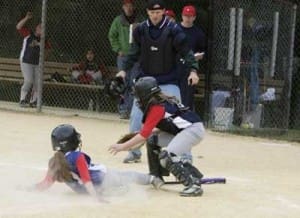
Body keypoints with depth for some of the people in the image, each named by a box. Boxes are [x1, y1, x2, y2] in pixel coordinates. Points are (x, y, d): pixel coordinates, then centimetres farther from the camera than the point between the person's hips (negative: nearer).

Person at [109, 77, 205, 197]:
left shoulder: (157, 108, -14)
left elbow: (144, 135, -17)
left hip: (194, 129, -10)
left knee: (167, 157, -20)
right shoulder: (163, 101, 12)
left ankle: (193, 185, -24)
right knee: (153, 141, 14)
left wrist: (122, 146, -14)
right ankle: (156, 177, 23)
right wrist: (146, 132, 15)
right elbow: (166, 126, 21)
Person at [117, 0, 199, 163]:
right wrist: (124, 69, -3)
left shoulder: (173, 30, -13)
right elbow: (135, 52, 6)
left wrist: (193, 70, -26)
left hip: (168, 81, -3)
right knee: (136, 117, 3)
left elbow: (185, 51, -13)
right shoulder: (141, 30, -3)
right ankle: (134, 152, 19)